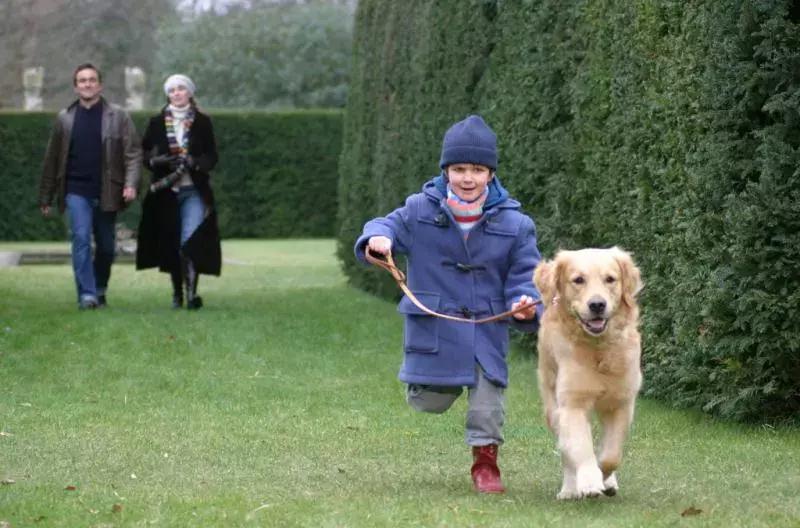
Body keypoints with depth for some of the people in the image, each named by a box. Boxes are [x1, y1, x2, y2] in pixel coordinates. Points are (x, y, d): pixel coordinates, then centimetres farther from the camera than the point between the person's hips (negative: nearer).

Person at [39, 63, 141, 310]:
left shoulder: (118, 116, 1)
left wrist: (131, 184, -17)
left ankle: (100, 290, 28)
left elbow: (133, 153, -3)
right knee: (81, 238, -14)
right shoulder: (64, 118, 6)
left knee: (106, 246, 8)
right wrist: (45, 197, 11)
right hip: (76, 190, 0)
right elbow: (52, 159, 10)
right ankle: (87, 294, -15)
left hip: (106, 192, 0)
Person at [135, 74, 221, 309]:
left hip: (194, 192, -2)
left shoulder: (202, 122, 6)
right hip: (166, 192, 2)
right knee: (170, 244, 6)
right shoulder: (157, 122, 8)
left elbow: (212, 157, 4)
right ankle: (177, 293, 17)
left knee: (190, 242, -17)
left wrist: (195, 162, -16)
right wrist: (158, 161, -13)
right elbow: (144, 153, 8)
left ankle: (192, 292, -21)